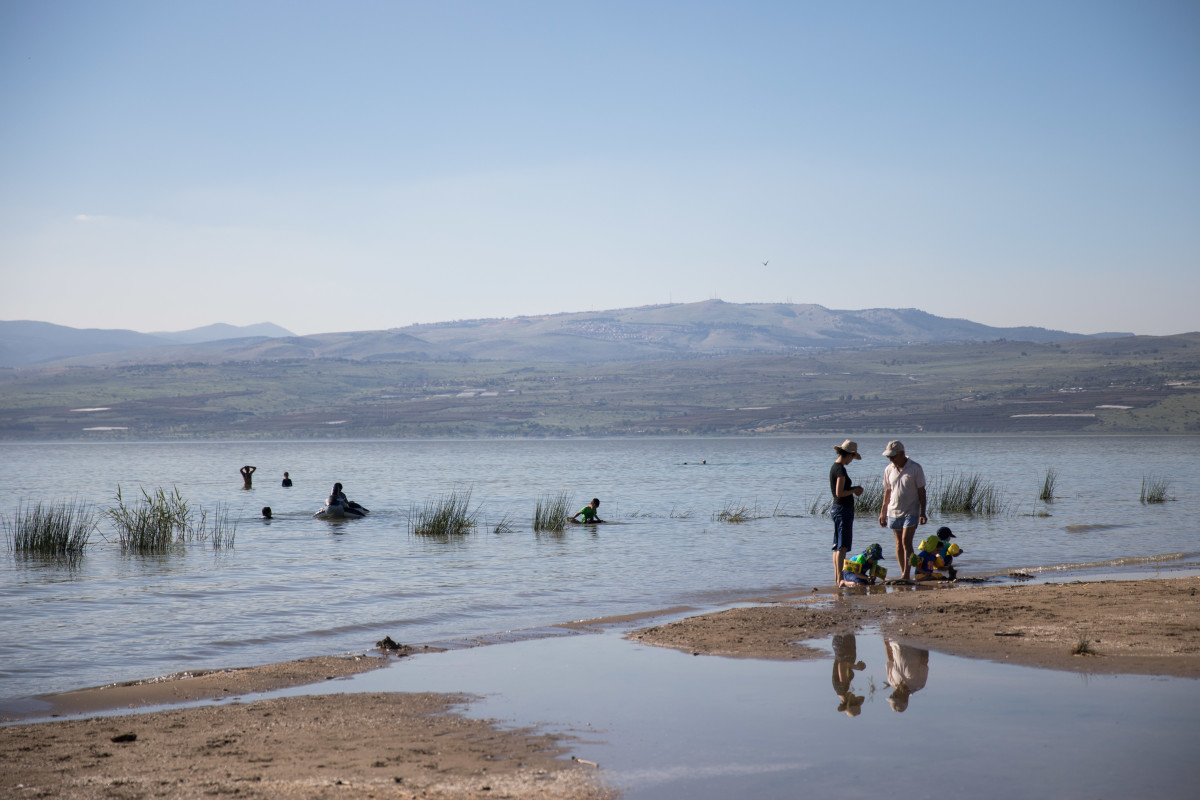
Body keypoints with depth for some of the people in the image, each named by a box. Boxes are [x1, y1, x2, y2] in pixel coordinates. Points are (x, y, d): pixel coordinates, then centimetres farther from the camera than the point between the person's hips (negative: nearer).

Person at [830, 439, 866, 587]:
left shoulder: (834, 467, 12)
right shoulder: (840, 469, -17)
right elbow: (839, 493, -22)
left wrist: (853, 489, 11)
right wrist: (854, 490, -8)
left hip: (836, 508, 10)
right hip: (843, 509, -10)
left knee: (838, 546, 13)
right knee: (842, 547, -10)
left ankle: (837, 579, 17)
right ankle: (840, 579, -11)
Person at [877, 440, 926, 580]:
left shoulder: (915, 468, -7)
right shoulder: (889, 470, 5)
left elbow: (921, 491, -4)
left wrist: (923, 513, -8)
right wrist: (883, 513, 12)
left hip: (911, 512, -4)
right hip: (894, 511, 5)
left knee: (906, 542, -13)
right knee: (899, 543, 8)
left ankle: (906, 574, -13)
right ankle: (903, 574, 15)